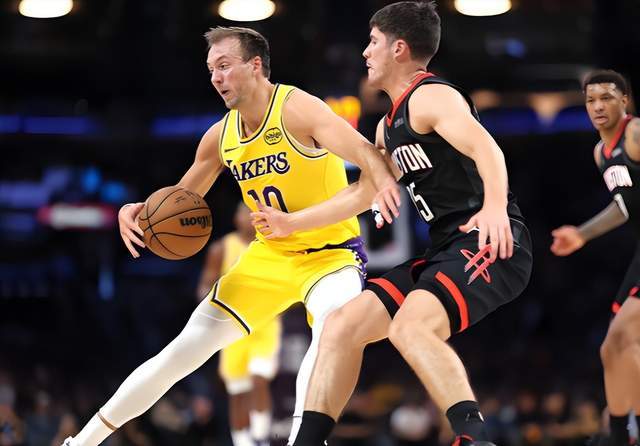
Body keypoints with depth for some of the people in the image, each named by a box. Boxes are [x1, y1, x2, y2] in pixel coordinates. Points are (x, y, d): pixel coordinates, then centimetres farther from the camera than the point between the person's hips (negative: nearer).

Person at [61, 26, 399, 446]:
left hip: (332, 252, -5)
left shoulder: (296, 109, -19)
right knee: (184, 351, 3)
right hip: (271, 254, 5)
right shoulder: (220, 136, 1)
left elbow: (364, 150, -34)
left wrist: (384, 180, -58)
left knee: (332, 327, -39)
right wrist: (137, 211, -7)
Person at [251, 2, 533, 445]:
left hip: (490, 242, -10)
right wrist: (292, 222, 40)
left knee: (411, 326, -33)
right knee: (341, 326, 5)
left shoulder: (430, 96, -8)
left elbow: (486, 148, -26)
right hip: (447, 250, 10)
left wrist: (495, 207, -45)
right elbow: (365, 191, 36)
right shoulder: (391, 125, 22)